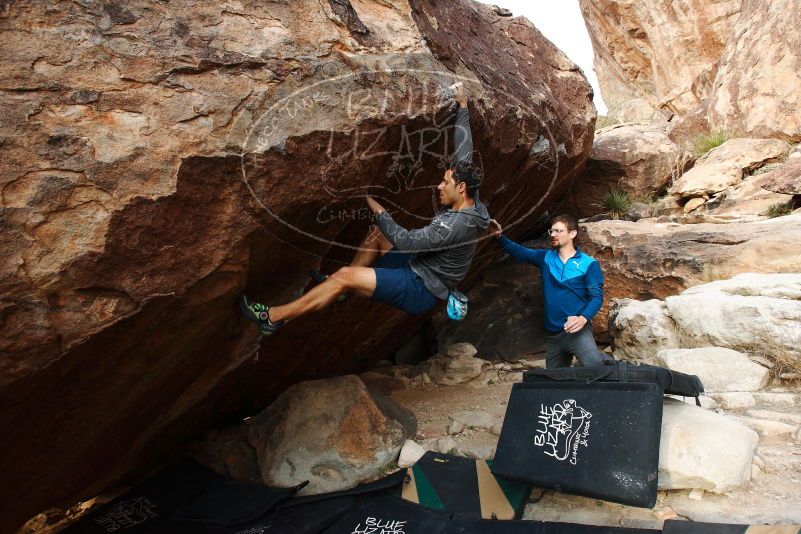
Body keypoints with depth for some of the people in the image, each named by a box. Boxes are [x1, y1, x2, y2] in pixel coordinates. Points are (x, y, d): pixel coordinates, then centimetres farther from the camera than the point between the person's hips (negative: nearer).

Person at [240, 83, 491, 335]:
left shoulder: (456, 224, -28)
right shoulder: (468, 202, 0)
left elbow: (405, 242, -28)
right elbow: (464, 150, 8)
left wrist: (375, 207, -16)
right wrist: (463, 105, 15)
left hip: (420, 290, -10)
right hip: (419, 269, 10)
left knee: (346, 275, -17)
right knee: (376, 234, 16)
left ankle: (273, 317, -7)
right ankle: (339, 288, 21)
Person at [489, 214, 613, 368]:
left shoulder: (588, 264, -3)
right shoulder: (545, 257, 10)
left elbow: (597, 297, -6)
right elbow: (520, 252, 6)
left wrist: (583, 318, -24)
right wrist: (499, 236, -11)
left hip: (576, 330, -5)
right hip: (552, 333, 5)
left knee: (595, 365, -32)